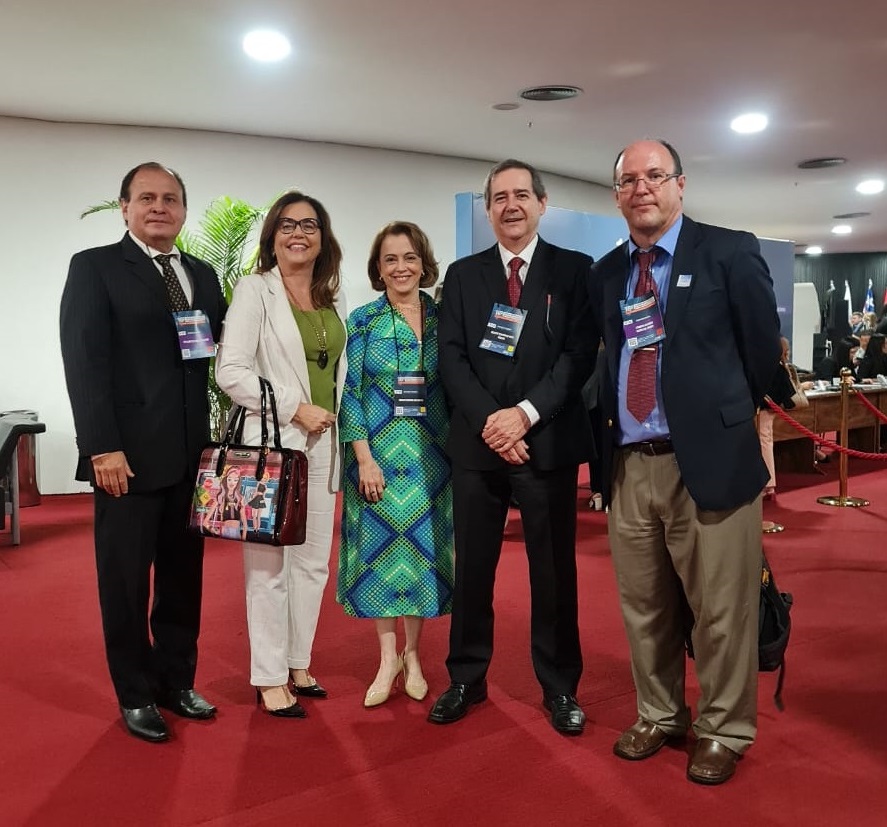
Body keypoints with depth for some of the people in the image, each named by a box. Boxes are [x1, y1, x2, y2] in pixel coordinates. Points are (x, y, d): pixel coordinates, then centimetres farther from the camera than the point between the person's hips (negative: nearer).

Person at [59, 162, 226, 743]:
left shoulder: (203, 275, 14)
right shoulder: (95, 267, -2)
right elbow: (84, 362, -10)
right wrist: (103, 448, -16)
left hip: (193, 454, 5)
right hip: (128, 454, -5)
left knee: (184, 575, 12)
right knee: (126, 580, 7)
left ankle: (177, 681, 27)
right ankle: (136, 695, 21)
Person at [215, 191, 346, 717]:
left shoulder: (334, 299, 12)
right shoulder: (255, 290, -5)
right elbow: (230, 370, -12)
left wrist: (335, 417, 6)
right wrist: (295, 408, -14)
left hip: (322, 445, 6)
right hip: (270, 443, -6)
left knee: (314, 562, 11)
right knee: (270, 564, -1)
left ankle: (298, 665, 25)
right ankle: (270, 679, 12)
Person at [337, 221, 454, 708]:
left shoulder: (443, 318, 5)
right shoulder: (362, 322, 0)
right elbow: (349, 393, -4)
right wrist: (364, 458, -11)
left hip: (432, 456, 2)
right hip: (379, 453, -2)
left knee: (424, 546, 6)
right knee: (381, 547, 2)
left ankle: (412, 654, 20)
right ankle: (388, 658, 15)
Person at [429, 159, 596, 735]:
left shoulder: (574, 270, 3)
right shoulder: (463, 275, 10)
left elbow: (580, 355, -5)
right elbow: (452, 359, 2)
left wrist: (526, 412, -16)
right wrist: (489, 421, -12)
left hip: (549, 442, -2)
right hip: (477, 443, 2)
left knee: (554, 571, 6)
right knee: (472, 568, 9)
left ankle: (560, 687, 21)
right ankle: (467, 678, 24)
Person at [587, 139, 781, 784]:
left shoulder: (729, 252, -3)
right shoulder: (605, 273, 12)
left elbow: (764, 349, 1)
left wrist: (726, 418, 9)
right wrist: (611, 426, 10)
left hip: (709, 459, -5)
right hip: (630, 465, 5)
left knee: (721, 611, 4)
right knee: (644, 608, 15)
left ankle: (723, 732, 23)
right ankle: (658, 717, 33)